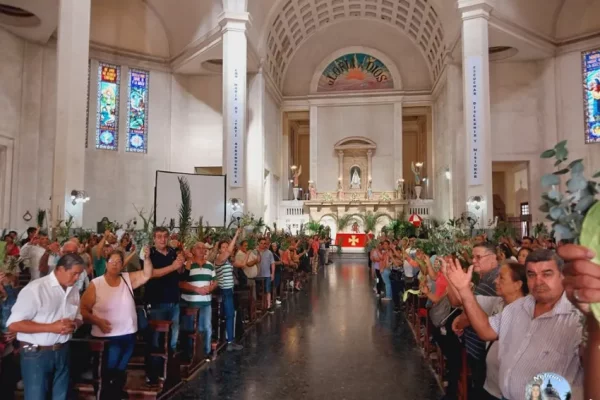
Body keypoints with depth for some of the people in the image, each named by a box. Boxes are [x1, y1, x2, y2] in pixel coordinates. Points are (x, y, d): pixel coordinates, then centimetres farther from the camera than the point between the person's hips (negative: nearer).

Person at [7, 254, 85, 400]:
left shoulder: (74, 290, 4)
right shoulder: (35, 289, -17)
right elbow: (13, 325, -18)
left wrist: (74, 325, -9)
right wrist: (51, 327, -24)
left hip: (62, 351, 6)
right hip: (36, 353, -6)